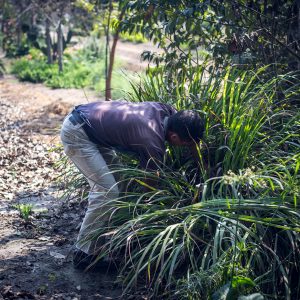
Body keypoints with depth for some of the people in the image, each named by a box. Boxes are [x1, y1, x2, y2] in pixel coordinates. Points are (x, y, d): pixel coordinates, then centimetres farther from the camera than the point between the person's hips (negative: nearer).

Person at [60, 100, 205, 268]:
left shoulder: (165, 110, -6)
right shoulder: (153, 143, -24)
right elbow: (152, 184, -11)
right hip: (76, 134, -10)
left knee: (102, 185, 16)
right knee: (107, 192, -12)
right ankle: (85, 254, -5)